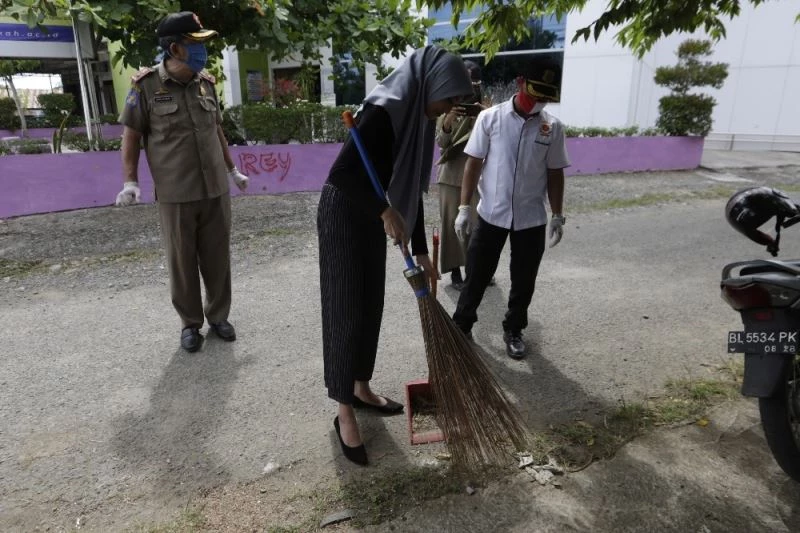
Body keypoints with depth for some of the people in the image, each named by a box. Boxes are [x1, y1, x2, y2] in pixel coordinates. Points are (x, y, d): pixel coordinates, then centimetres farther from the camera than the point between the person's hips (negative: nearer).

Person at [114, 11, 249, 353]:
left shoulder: (206, 83, 7)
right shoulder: (146, 85, -4)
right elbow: (131, 135, 1)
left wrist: (232, 170, 22)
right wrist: (130, 181, -7)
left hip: (216, 190, 4)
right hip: (175, 195, -3)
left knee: (217, 258, 9)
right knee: (182, 262, 6)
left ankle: (218, 317, 26)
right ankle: (190, 323, 22)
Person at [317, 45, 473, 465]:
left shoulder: (419, 121, 6)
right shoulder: (383, 110, -21)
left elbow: (411, 188, 9)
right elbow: (342, 171, -29)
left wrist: (420, 251, 9)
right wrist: (386, 211, -32)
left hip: (371, 219, 9)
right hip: (343, 215, -9)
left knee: (371, 307, 14)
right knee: (346, 312, -3)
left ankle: (361, 389, 32)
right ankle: (344, 413, 10)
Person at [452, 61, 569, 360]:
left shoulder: (552, 127, -1)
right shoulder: (490, 118, -6)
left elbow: (555, 173, 6)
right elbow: (473, 163, -4)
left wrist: (557, 216, 4)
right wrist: (464, 207, -8)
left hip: (531, 219, 2)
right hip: (491, 215, -2)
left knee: (524, 281, 12)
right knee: (477, 275, 7)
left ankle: (513, 331, 32)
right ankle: (461, 325, 26)